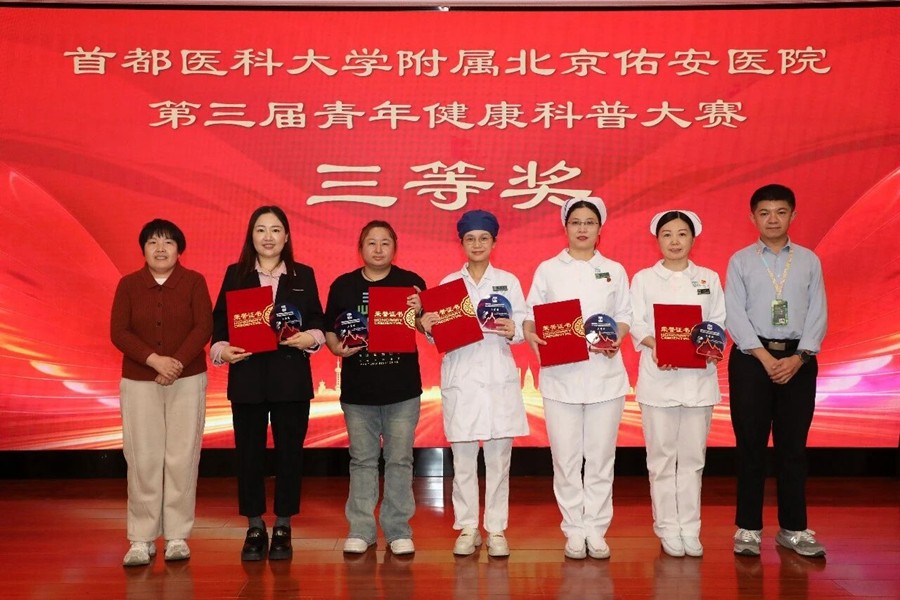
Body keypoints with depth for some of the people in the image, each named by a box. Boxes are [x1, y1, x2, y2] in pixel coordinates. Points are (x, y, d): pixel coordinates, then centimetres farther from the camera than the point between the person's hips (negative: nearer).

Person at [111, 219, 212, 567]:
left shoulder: (194, 281, 3)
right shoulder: (128, 284, 6)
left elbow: (204, 326, -6)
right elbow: (118, 332, -3)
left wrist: (178, 361, -18)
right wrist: (154, 360, -16)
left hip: (187, 380, 0)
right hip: (139, 382, 1)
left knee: (182, 458, 0)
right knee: (143, 460, -1)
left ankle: (178, 536, 9)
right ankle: (141, 540, 7)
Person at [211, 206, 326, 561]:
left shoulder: (303, 275, 8)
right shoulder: (235, 274, 7)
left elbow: (317, 320, 6)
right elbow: (220, 320, 4)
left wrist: (311, 337, -15)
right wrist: (222, 348, -14)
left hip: (291, 378, 0)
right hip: (247, 377, 0)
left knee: (289, 451, 5)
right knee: (249, 452, 5)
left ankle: (283, 528, 19)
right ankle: (254, 528, 19)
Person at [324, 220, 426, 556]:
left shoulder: (411, 282, 3)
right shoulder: (343, 286, 5)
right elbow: (329, 330, 8)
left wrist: (419, 313, -19)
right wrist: (337, 348, -13)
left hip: (402, 389, -1)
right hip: (357, 389, 1)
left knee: (399, 459, 4)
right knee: (362, 459, 8)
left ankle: (398, 530, 15)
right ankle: (360, 530, 18)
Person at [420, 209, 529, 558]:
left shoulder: (508, 281, 8)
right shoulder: (448, 283, 8)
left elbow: (524, 327, 5)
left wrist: (512, 331, -16)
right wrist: (428, 328, -14)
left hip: (499, 379, 0)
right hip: (460, 378, 0)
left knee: (498, 458, 2)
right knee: (463, 459, 3)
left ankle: (497, 529, 12)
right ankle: (467, 529, 15)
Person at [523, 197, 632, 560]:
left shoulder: (614, 271, 11)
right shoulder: (547, 270, 8)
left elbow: (625, 317, 10)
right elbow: (531, 314, 5)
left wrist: (616, 339, -10)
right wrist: (530, 336, -16)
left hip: (605, 374, 1)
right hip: (560, 376, -1)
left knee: (600, 457, 4)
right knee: (566, 458, 1)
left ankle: (596, 530, 15)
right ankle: (574, 530, 13)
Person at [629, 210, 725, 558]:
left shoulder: (709, 278, 11)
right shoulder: (644, 279, 5)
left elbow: (719, 322, 7)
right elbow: (636, 323, -2)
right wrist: (654, 345, -21)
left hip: (699, 376, 2)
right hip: (658, 376, -2)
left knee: (693, 456, 5)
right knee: (662, 456, 2)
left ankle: (690, 529, 14)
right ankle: (668, 529, 11)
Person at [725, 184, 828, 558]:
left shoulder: (809, 261, 9)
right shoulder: (740, 261, 4)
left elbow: (818, 314, 3)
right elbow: (735, 315, -4)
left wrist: (798, 358, -10)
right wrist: (764, 357, -13)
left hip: (798, 360, 2)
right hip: (751, 357, -1)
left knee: (793, 446, 6)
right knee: (750, 446, 2)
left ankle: (793, 529, 16)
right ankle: (748, 528, 11)